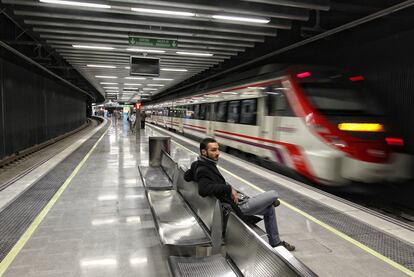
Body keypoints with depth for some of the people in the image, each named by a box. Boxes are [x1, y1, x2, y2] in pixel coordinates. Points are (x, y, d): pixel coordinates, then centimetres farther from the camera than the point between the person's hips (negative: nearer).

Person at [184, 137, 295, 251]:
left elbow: (187, 176, 19)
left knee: (269, 209, 20)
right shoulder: (203, 170, -25)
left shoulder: (199, 165, 4)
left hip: (235, 202, 10)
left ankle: (275, 243, 33)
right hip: (237, 207, -10)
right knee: (274, 194, -3)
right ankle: (272, 201, 37)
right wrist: (229, 188, -34)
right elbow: (203, 189, -44)